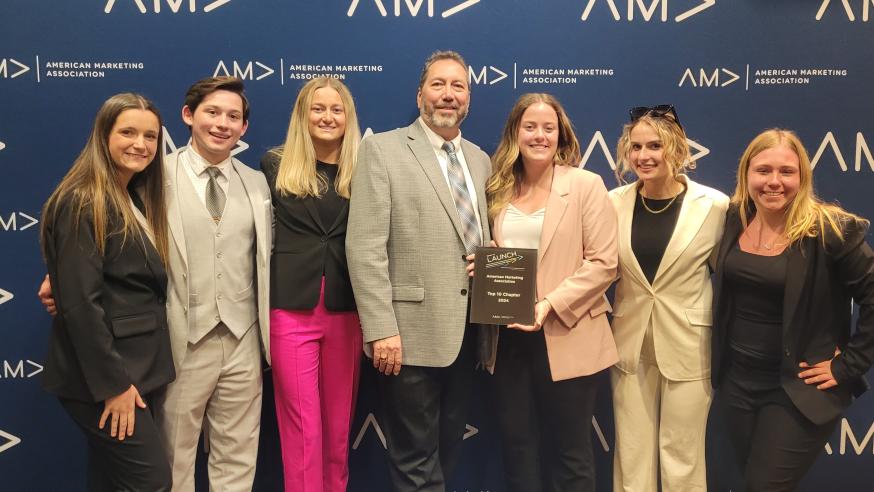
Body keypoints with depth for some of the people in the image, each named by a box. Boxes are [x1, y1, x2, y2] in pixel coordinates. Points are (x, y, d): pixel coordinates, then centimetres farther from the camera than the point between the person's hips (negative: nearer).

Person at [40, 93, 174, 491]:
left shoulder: (137, 200, 12)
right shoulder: (83, 203, -15)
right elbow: (79, 302, -20)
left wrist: (130, 375, 10)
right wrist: (112, 383, -19)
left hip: (135, 367, 9)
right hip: (101, 376, -8)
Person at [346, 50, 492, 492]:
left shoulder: (480, 160, 14)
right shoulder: (383, 150, -6)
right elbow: (365, 247, -13)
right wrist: (381, 330, -18)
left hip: (467, 334, 6)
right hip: (412, 334, -6)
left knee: (448, 452, 19)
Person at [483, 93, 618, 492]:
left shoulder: (586, 185, -3)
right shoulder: (499, 189, 10)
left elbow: (603, 262, -9)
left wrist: (550, 305, -18)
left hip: (566, 338, -4)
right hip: (510, 337, 4)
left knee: (570, 452, 8)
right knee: (516, 446, 13)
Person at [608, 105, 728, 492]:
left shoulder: (715, 205, -11)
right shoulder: (615, 202, -3)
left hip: (689, 347, -3)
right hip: (629, 345, 3)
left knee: (682, 459, 11)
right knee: (632, 455, 14)